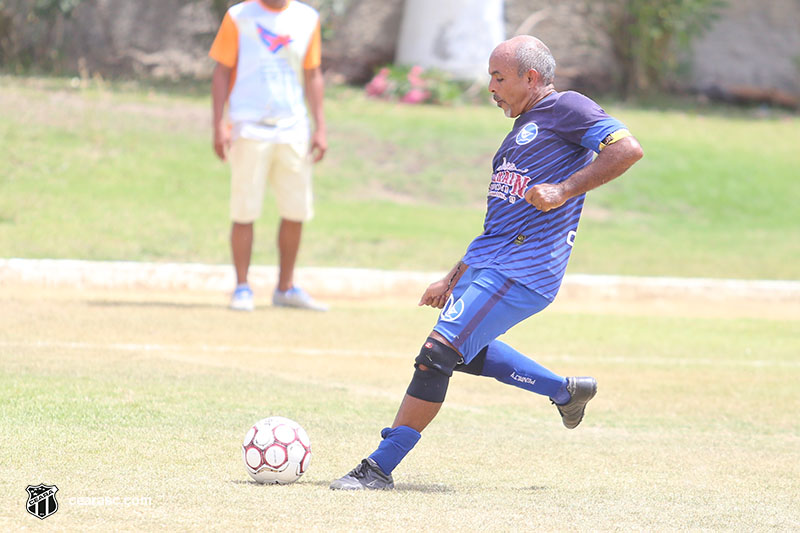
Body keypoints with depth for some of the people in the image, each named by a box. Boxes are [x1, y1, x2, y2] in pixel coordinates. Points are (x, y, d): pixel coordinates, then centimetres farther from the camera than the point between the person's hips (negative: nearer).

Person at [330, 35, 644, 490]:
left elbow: (627, 149, -19)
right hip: (487, 264, 11)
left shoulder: (567, 108, -5)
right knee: (464, 352, 26)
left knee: (438, 353, -15)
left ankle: (380, 468, -10)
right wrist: (454, 280, 27)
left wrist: (565, 190, -24)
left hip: (523, 273, -11)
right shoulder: (523, 128, 23)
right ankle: (566, 391, 38)